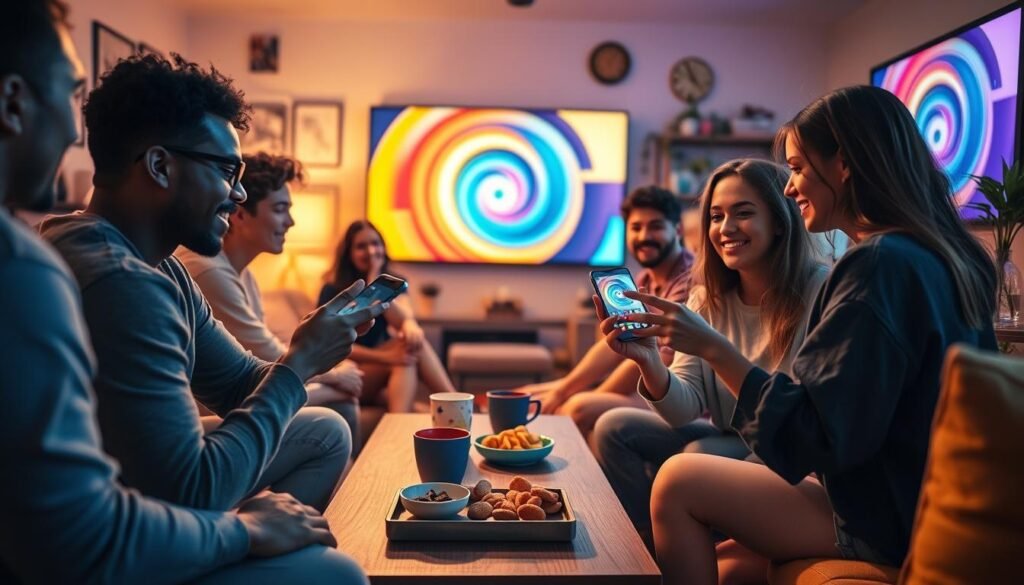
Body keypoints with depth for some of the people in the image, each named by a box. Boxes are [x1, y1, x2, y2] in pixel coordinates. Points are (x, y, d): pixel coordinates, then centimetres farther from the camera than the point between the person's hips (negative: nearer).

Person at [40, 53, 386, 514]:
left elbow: (240, 388, 9)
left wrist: (338, 324, -7)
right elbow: (194, 495, -29)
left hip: (150, 487, 10)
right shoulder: (119, 283, -29)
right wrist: (300, 362, -19)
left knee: (325, 432, 12)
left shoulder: (155, 265, 4)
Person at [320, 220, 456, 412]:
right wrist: (386, 357, -30)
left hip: (383, 374, 4)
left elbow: (404, 321, -15)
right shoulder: (333, 291, -7)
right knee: (407, 349, -30)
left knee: (413, 338, -28)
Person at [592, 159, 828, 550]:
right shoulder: (707, 300, 0)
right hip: (729, 443, 6)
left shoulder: (820, 291, -17)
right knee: (614, 428, -5)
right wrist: (650, 364, -28)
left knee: (700, 456, -29)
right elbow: (686, 409, -8)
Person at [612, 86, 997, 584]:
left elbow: (818, 433, -25)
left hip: (888, 519, -9)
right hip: (927, 499, 9)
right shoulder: (942, 258, 8)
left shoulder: (878, 264, -22)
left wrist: (713, 348, -21)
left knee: (677, 484, -2)